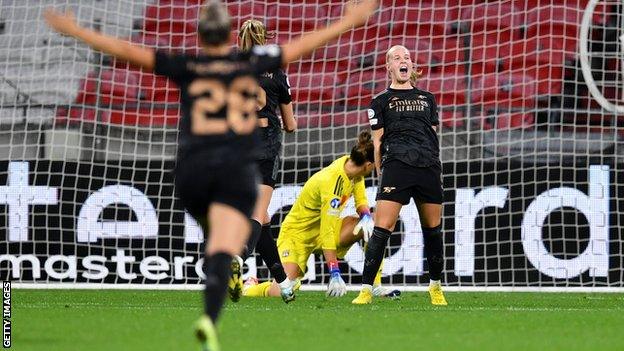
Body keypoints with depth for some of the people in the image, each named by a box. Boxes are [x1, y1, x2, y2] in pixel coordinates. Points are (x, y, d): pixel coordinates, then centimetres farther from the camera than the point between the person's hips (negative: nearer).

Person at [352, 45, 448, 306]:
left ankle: (435, 287, 22)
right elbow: (377, 142, 8)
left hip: (429, 167, 4)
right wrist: (381, 174, 1)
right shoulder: (381, 101, 12)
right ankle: (366, 289, -13)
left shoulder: (427, 99, 22)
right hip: (396, 165, -4)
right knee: (382, 228, -13)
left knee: (433, 228, 7)